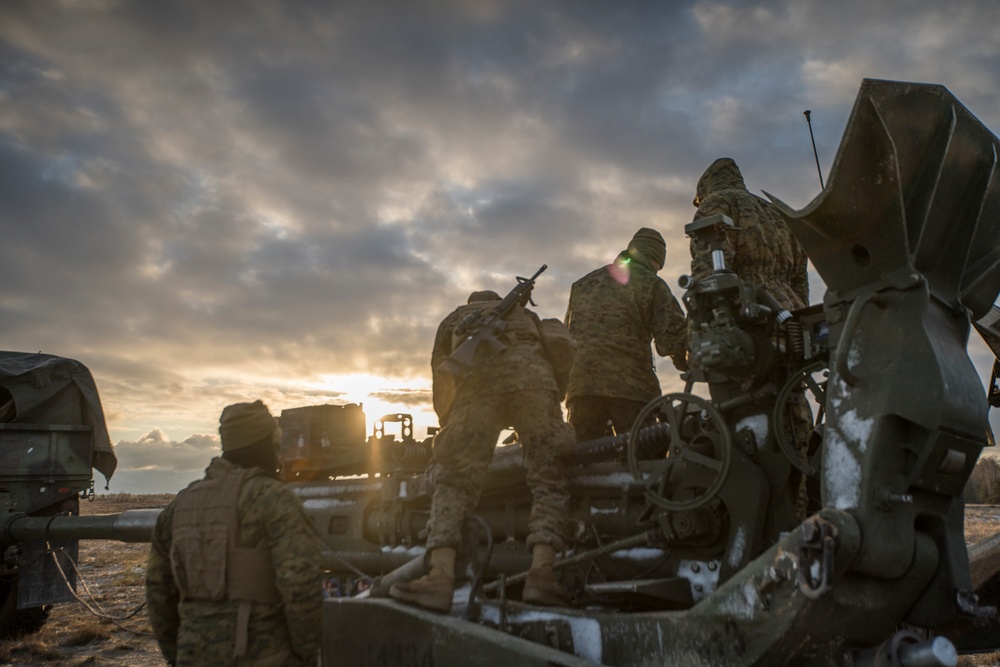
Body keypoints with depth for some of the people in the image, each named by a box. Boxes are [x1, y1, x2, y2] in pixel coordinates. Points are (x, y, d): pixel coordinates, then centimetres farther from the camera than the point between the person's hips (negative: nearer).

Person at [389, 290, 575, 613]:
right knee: (549, 479, 4)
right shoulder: (528, 316, 42)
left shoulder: (454, 318, 37)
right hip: (534, 373, 2)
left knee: (453, 478, -1)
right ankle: (542, 572, -13)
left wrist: (451, 431, 45)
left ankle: (440, 577, -17)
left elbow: (441, 390, 32)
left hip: (479, 377, -1)